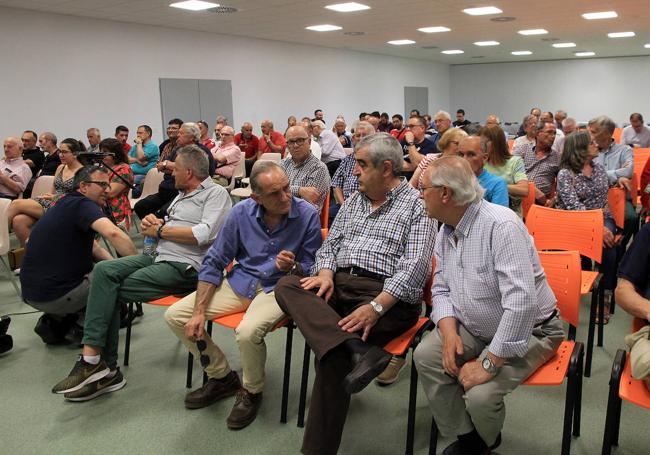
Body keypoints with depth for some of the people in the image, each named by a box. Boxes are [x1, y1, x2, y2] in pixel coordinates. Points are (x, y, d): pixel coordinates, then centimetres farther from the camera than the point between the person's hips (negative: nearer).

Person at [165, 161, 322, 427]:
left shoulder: (307, 215, -13)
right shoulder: (241, 213, -6)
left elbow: (311, 269, -4)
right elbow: (213, 262, 0)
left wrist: (292, 267, -28)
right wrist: (199, 312, -7)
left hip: (278, 287, -4)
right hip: (239, 282, 4)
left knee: (248, 332, -34)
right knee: (175, 315, -6)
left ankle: (252, 391, 0)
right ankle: (222, 377, 13)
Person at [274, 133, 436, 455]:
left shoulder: (416, 205, 0)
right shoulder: (354, 201, 22)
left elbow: (415, 267, -11)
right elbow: (330, 243, 20)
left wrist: (376, 307, -24)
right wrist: (326, 273, -4)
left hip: (388, 295, -7)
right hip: (340, 284, 7)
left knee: (331, 351, -29)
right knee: (286, 286, -22)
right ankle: (359, 350, -38)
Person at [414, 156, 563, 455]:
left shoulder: (501, 226, -29)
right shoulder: (445, 232, 0)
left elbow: (521, 303, -35)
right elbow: (441, 288, 7)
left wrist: (489, 364, -29)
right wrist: (449, 333, -12)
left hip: (528, 331, -7)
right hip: (474, 326, 8)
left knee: (480, 394, -24)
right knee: (425, 355, -11)